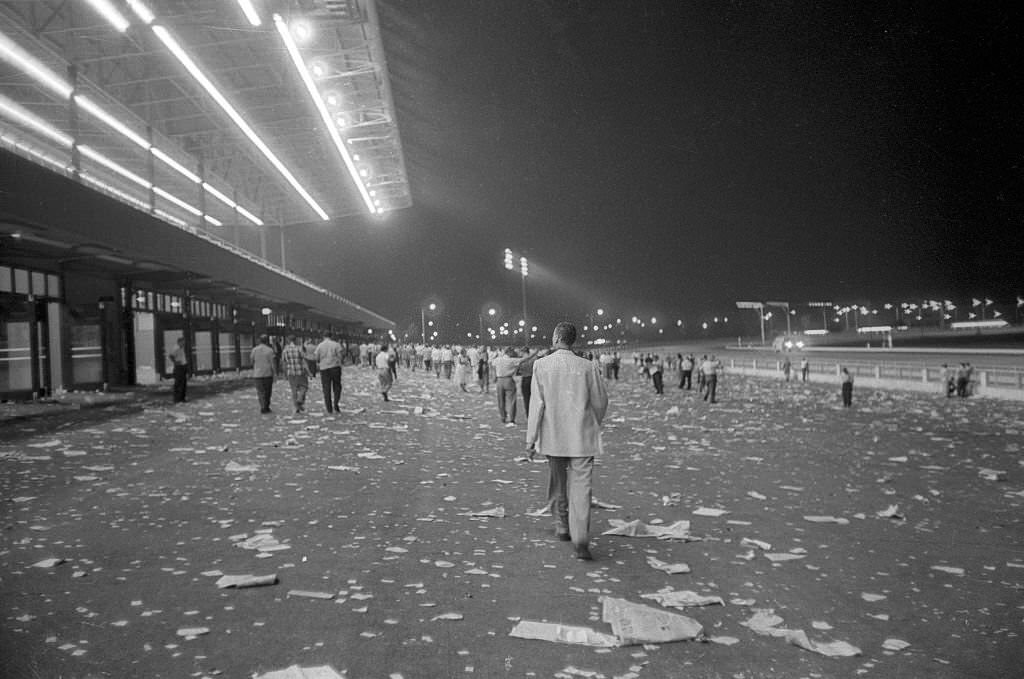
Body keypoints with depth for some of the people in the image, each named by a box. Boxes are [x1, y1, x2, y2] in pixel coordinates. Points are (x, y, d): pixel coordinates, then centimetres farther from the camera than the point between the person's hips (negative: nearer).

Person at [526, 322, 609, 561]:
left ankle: (562, 527, 32)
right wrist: (593, 424, 24)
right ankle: (580, 539, -13)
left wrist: (531, 438, -3)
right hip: (582, 437, -1)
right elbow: (600, 402, 4)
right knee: (580, 488, -1)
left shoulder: (541, 365, -6)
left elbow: (537, 403, -8)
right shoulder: (587, 367, -4)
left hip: (553, 437, 1)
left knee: (557, 485, 20)